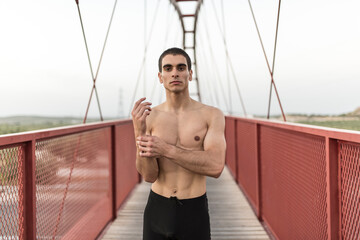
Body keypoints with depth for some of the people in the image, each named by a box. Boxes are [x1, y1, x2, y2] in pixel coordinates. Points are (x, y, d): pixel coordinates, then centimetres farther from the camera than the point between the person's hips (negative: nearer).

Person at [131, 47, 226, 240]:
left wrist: (166, 149, -24)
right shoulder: (148, 118, -3)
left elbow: (216, 166, -19)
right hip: (157, 210, 1)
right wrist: (139, 131, -25)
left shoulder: (212, 115, -6)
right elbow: (149, 176, -11)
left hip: (194, 212, -1)